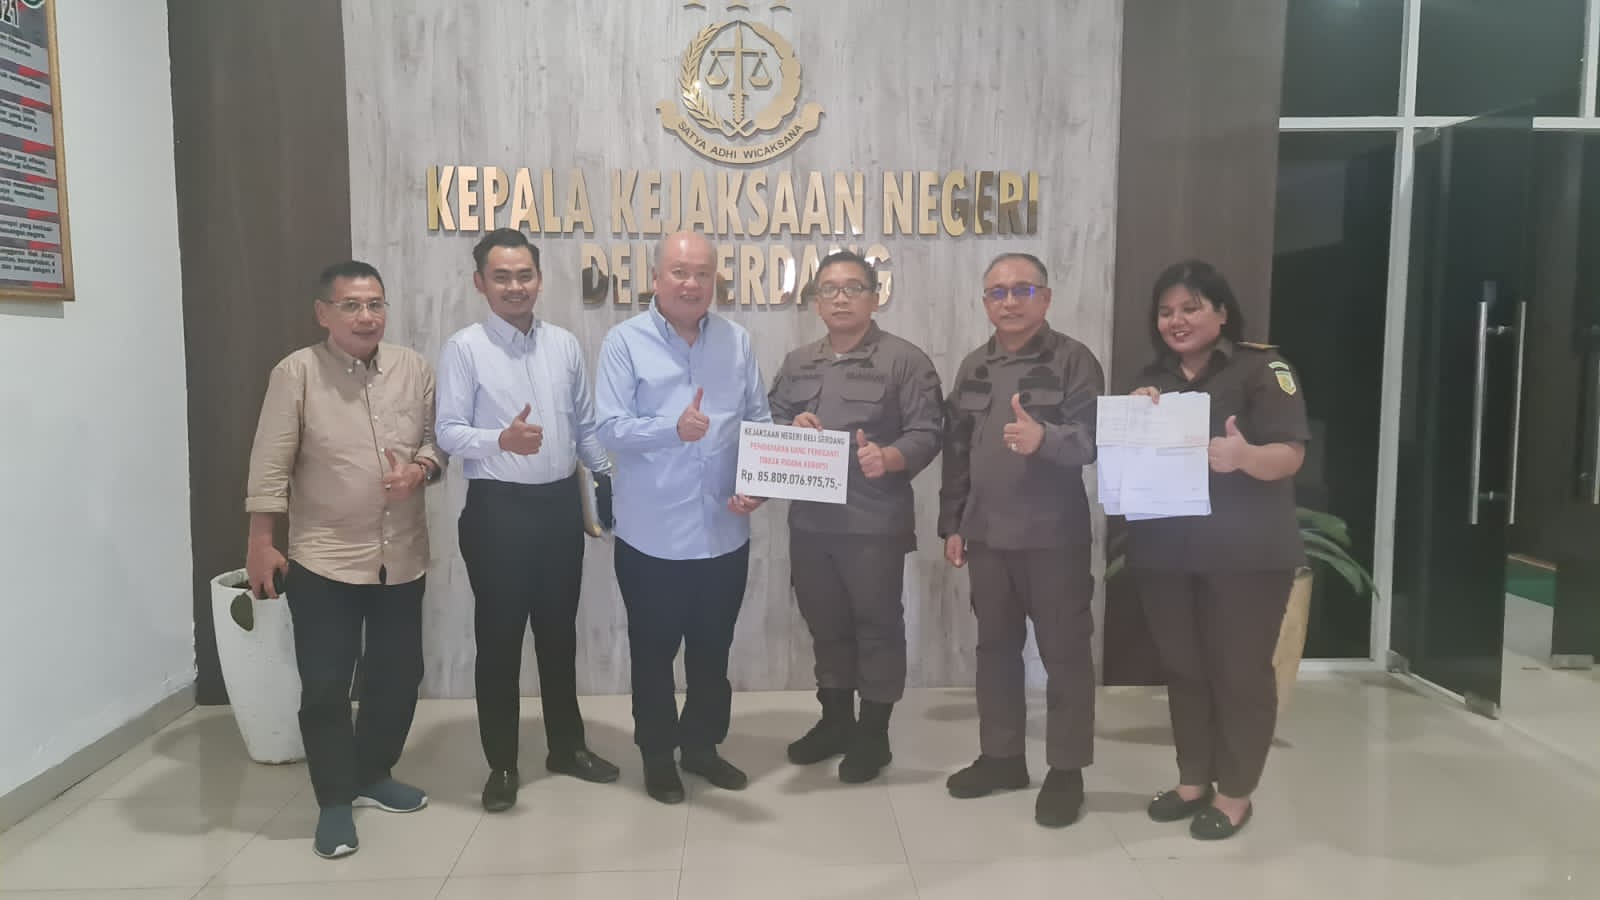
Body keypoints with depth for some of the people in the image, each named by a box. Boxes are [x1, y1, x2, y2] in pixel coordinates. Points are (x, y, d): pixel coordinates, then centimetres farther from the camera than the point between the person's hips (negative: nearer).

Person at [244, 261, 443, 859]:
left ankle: (373, 775, 34)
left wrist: (419, 470, -13)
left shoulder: (415, 369, 2)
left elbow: (438, 439, 9)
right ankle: (335, 802, 18)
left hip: (402, 558, 4)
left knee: (398, 675, 14)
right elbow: (271, 463, -8)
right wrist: (260, 544, -9)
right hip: (323, 561, -4)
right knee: (325, 685, 2)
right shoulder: (296, 372, -9)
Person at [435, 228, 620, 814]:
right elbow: (448, 432, -13)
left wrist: (607, 472, 6)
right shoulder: (464, 349, -7)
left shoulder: (565, 344, 7)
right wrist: (502, 440, -30)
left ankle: (567, 745, 32)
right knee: (499, 637, 5)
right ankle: (502, 764, 20)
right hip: (497, 508, -4)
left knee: (559, 631, 16)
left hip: (561, 503, 5)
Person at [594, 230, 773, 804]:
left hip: (725, 531, 4)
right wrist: (674, 428, -30)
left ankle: (702, 745, 36)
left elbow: (759, 422, 8)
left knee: (712, 649, 17)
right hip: (653, 534, -3)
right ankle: (658, 755, 29)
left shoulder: (737, 342, 4)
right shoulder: (626, 342, -7)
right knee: (654, 651, 11)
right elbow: (610, 428, -14)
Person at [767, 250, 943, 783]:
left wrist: (889, 458, -28)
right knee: (824, 622, 15)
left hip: (874, 521, -5)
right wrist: (791, 427, -7)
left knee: (876, 624, 3)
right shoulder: (797, 364, 15)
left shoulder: (904, 360, -3)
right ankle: (835, 721, 31)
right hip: (809, 519, 6)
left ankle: (873, 735, 17)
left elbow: (927, 433, -9)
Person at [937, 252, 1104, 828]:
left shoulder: (1074, 361, -6)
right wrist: (951, 522, 11)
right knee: (995, 646, 14)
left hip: (1055, 536, -5)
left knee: (1064, 651, 3)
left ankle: (1066, 770, 14)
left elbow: (1090, 438, -17)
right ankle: (1001, 756, 28)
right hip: (987, 535, 6)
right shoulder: (973, 367, 11)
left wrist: (1044, 438, -37)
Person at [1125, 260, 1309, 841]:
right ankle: (1193, 779, 26)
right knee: (1182, 667, 12)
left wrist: (1244, 456, -34)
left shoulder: (1262, 368, -6)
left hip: (1245, 552, -5)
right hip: (1165, 551, 5)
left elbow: (1290, 456, -13)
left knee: (1240, 670, 3)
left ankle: (1235, 793, 16)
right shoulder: (1154, 378, 12)